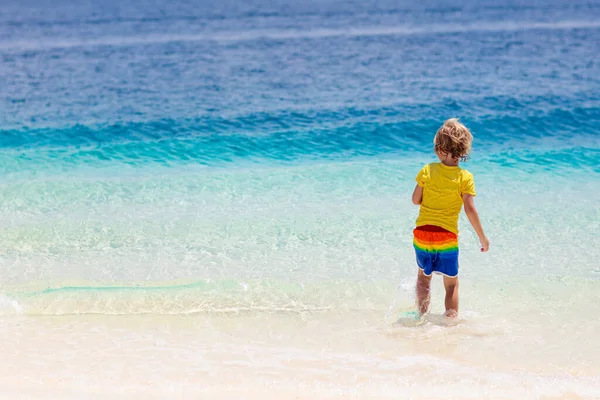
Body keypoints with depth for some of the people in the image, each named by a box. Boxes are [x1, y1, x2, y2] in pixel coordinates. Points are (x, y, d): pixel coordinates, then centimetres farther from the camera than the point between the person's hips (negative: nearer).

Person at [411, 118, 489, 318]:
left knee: (424, 276, 23)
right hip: (448, 237, -2)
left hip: (422, 234, 2)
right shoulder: (465, 177, -9)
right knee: (451, 283, 12)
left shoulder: (427, 170, -5)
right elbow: (470, 209, -13)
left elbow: (416, 200, 0)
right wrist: (482, 237, -5)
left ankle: (422, 316, 22)